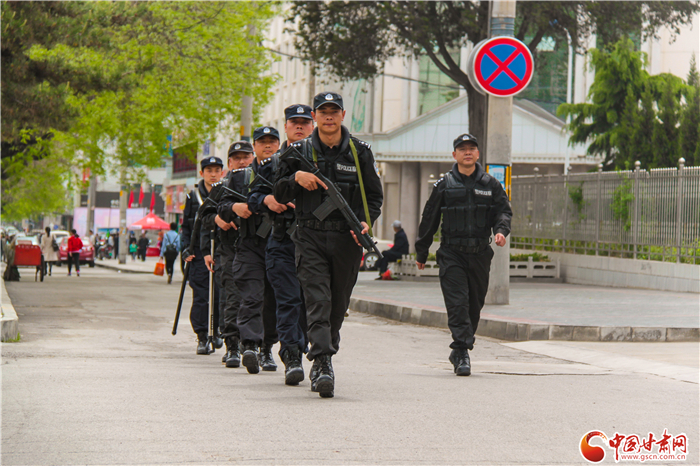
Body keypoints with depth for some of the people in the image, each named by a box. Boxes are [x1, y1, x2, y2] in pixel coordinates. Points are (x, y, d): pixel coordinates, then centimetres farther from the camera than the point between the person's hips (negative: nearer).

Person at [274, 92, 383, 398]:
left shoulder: (359, 152, 7)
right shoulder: (299, 152, 7)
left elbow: (375, 196, 12)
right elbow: (279, 194, 10)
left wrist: (367, 222, -6)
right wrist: (296, 178, -10)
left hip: (347, 239, 1)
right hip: (310, 237, -1)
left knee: (338, 305, 8)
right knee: (317, 301, -14)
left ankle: (322, 360, 24)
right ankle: (323, 364, -22)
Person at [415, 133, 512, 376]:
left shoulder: (490, 185, 8)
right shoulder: (444, 185, 4)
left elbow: (503, 211, 8)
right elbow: (429, 220, 10)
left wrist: (501, 230, -15)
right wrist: (421, 252, 12)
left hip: (480, 255, 2)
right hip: (451, 254, -2)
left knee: (474, 306, 8)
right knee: (457, 304, -14)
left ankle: (460, 351, 24)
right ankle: (462, 354, -16)